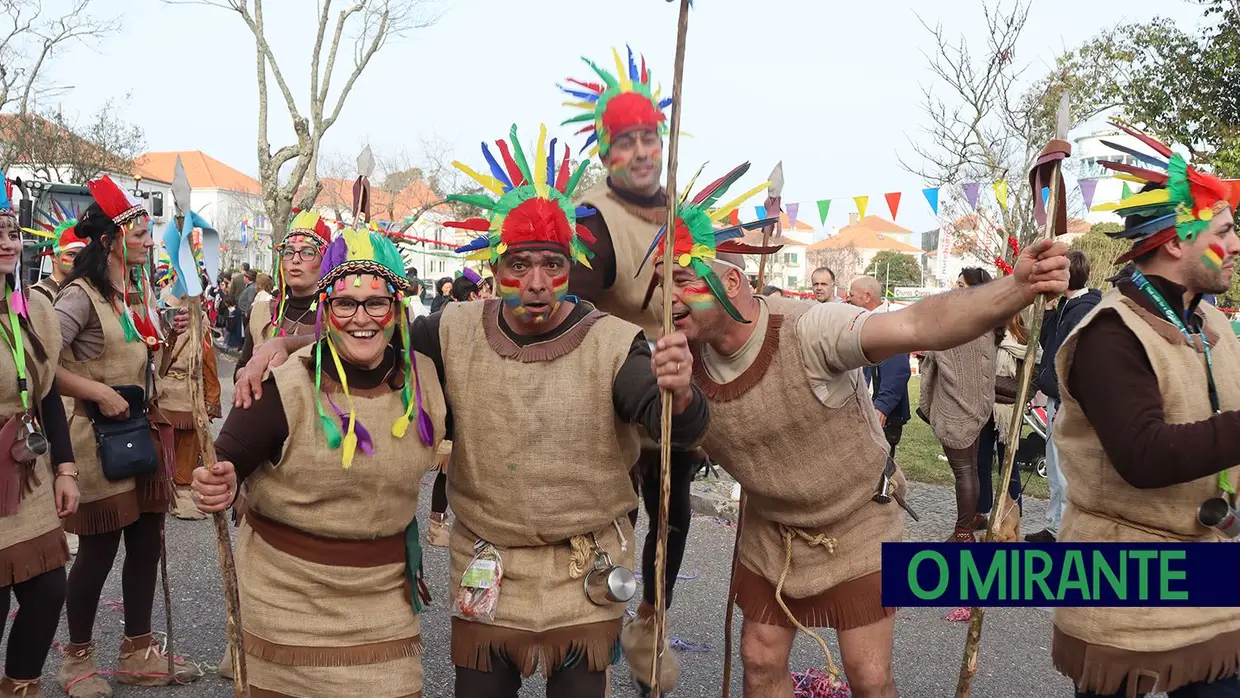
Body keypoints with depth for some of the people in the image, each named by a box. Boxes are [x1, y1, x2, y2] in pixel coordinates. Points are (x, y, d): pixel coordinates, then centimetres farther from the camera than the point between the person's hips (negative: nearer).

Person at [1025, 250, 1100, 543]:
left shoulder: (1084, 312, -18)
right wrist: (1049, 312, 7)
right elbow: (1047, 343, 18)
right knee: (1056, 473, 19)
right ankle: (1054, 528, 30)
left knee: (1064, 475, -3)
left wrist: (1064, 405, -20)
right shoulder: (1067, 306, 12)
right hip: (1058, 399, 10)